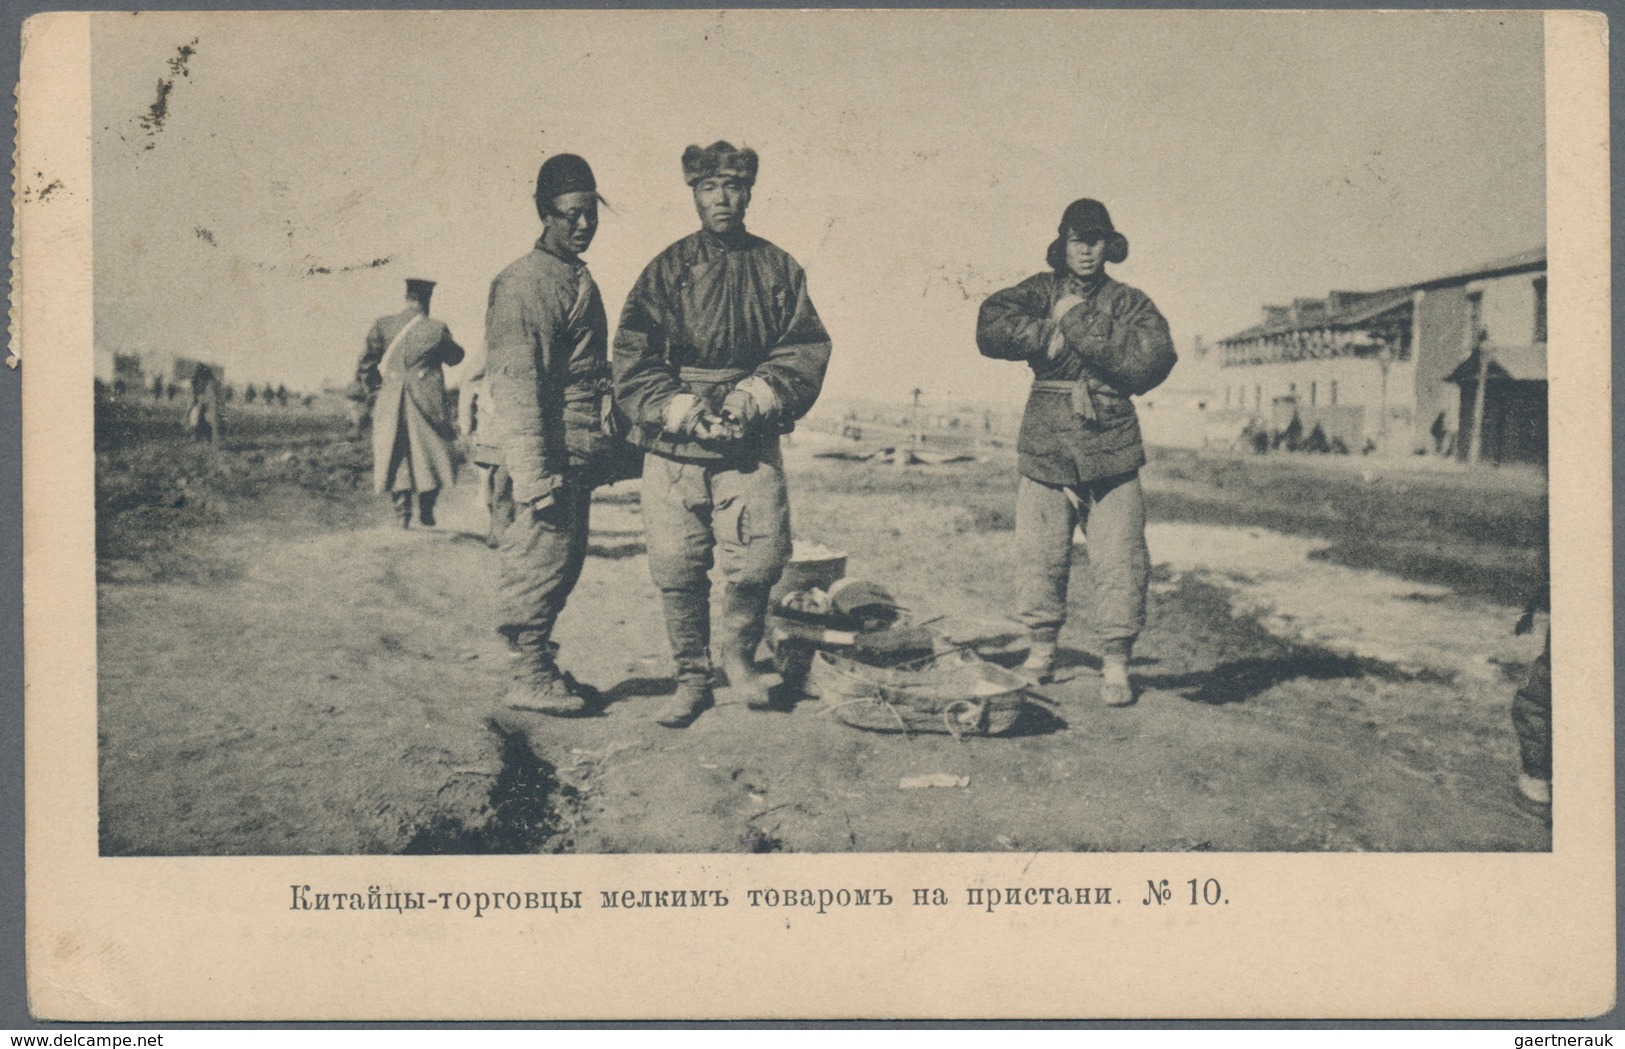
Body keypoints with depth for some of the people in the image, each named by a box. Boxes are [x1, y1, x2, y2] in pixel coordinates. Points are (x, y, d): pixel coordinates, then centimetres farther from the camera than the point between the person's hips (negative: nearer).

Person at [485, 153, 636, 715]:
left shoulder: (577, 279, 18)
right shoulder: (527, 283, -13)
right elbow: (515, 384, -19)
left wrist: (611, 452, 22)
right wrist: (535, 475, -24)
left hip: (578, 456, 9)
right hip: (549, 457, -9)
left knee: (563, 563, 13)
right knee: (542, 560, -4)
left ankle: (544, 668, 23)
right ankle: (530, 679, 6)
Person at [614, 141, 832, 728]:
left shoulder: (778, 270, 12)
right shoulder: (667, 270, 8)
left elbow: (808, 349, 4)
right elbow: (631, 358, 1)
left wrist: (759, 394, -11)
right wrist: (677, 409, -12)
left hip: (752, 446, 0)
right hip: (674, 446, 0)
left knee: (759, 561, -7)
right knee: (676, 568, -1)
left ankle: (739, 655, 21)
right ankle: (691, 678, 18)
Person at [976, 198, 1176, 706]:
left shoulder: (1130, 304, 9)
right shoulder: (1040, 292, 12)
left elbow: (1149, 359, -10)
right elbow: (991, 326, -5)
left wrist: (1076, 325, -9)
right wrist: (1050, 336, -14)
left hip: (1111, 452, -1)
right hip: (1044, 449, 1)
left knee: (1120, 563, -5)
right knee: (1038, 557, 3)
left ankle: (1116, 664, 7)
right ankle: (1041, 650, 21)